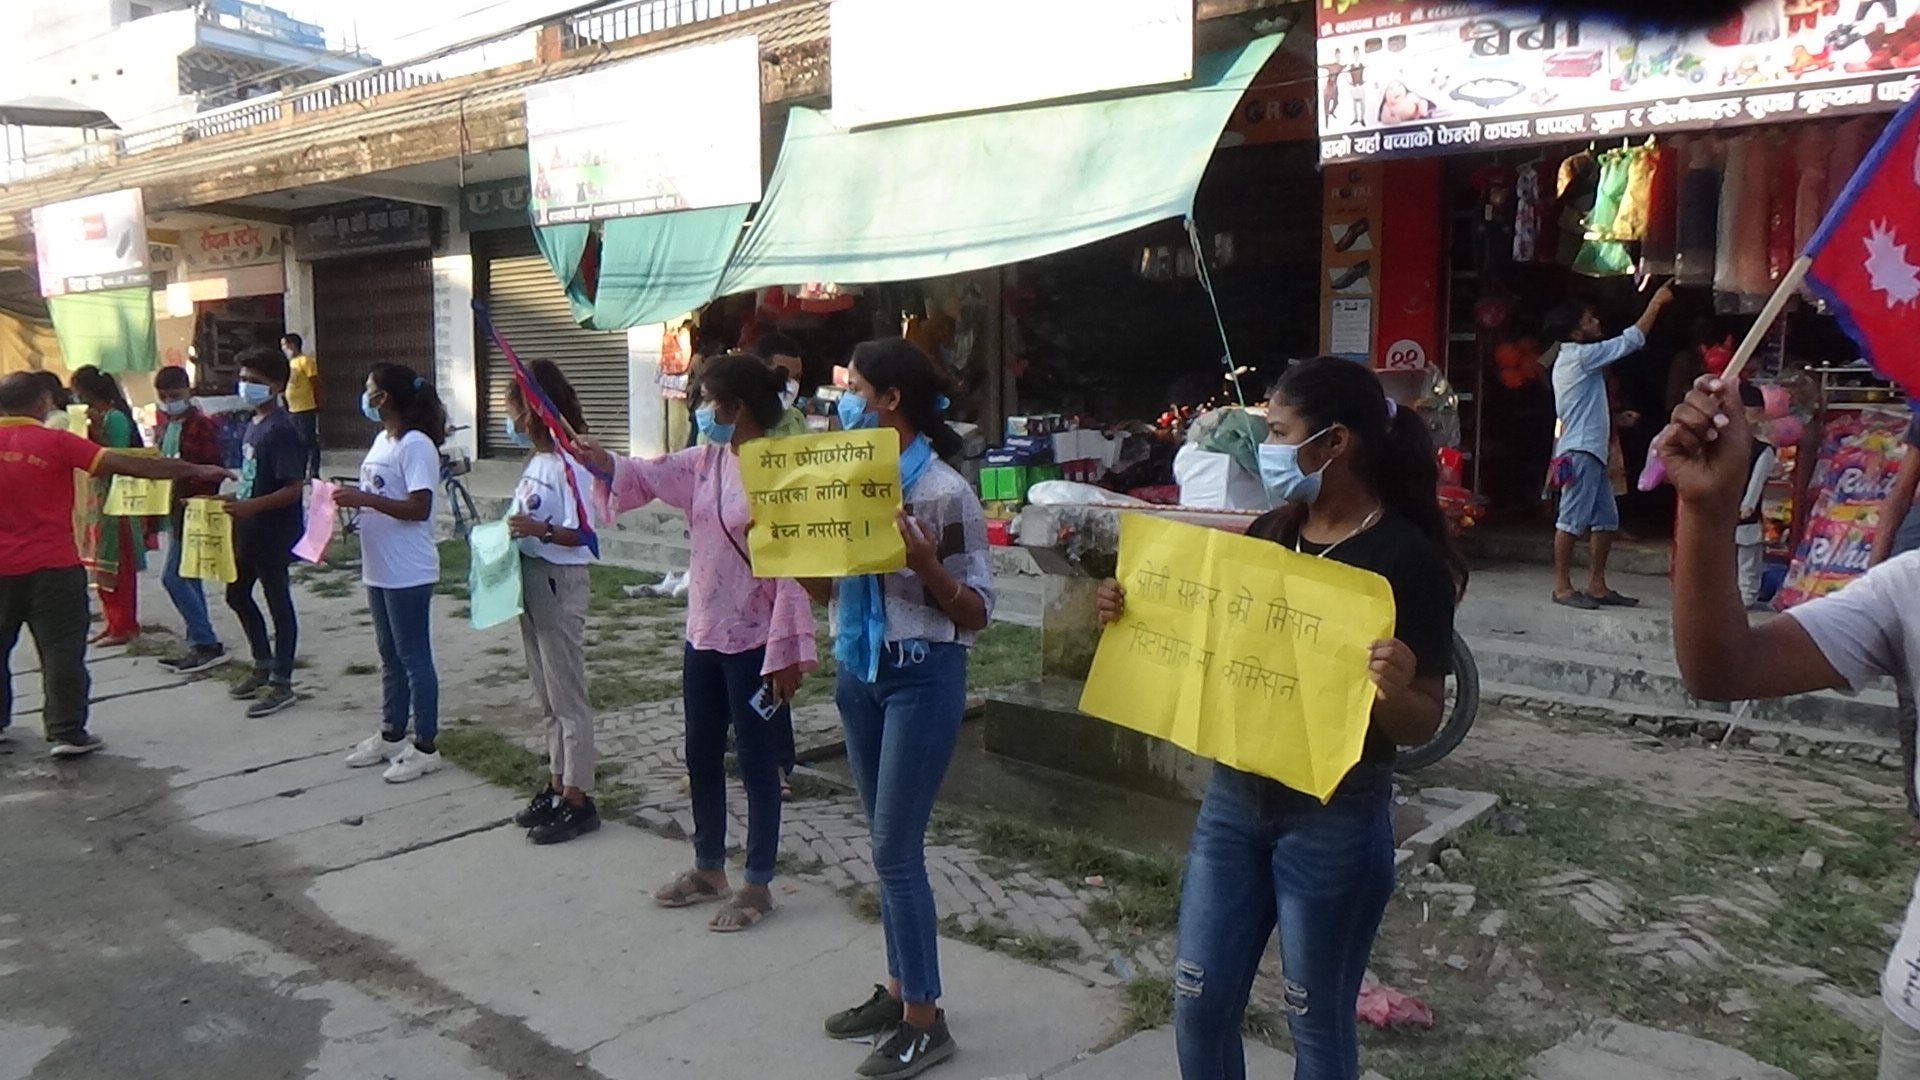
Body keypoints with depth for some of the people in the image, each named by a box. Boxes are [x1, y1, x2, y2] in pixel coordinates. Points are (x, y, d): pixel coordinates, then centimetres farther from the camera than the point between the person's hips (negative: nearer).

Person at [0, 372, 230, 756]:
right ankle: (67, 733, 1)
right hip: (52, 566, -4)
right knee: (62, 651, 1)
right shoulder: (56, 442, -11)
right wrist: (194, 470, -14)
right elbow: (127, 464, -16)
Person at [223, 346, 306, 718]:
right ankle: (263, 664, 36)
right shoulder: (253, 423, 9)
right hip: (249, 531, 10)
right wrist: (235, 499, 11)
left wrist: (251, 506, -33)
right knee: (237, 595, 20)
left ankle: (282, 684, 11)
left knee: (279, 604, 1)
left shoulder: (280, 431, -19)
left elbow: (293, 488, -24)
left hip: (275, 534, -10)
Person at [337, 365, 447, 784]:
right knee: (391, 657, 19)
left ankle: (425, 747, 9)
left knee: (413, 658, -1)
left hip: (408, 573, -10)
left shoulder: (416, 446, -18)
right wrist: (351, 498, 1)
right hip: (379, 570, 10)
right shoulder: (383, 440, 12)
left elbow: (419, 508, -23)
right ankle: (391, 735, 31)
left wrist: (364, 499, -25)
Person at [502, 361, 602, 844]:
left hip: (559, 584, -9)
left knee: (568, 698, -2)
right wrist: (509, 531, 4)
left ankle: (578, 800, 6)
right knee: (547, 698, 15)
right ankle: (558, 787, 25)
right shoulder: (537, 460, 10)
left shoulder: (568, 464, -18)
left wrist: (541, 529, -34)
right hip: (531, 582, 9)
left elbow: (585, 536, -20)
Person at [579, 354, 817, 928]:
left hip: (752, 642, -9)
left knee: (755, 761, 4)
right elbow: (650, 476, 20)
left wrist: (786, 652, -21)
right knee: (701, 756, 18)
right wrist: (602, 462, 2)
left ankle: (757, 886, 19)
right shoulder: (707, 460, 5)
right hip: (704, 633, 9)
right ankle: (709, 869, 35)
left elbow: (792, 569, -20)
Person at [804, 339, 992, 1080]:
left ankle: (924, 1021, 11)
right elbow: (826, 589, 12)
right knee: (885, 843, 15)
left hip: (922, 676, -7)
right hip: (858, 671, 7)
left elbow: (978, 613, -12)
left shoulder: (946, 493, -15)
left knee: (897, 849, -3)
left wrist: (924, 562, -27)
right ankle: (898, 989, 29)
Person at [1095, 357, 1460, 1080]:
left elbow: (1422, 725, -14)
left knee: (1317, 1021, 11)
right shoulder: (1269, 533, 5)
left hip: (1334, 815, -6)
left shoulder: (1407, 557, -15)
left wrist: (1394, 694, -36)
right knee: (1199, 1001, 13)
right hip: (1233, 796, 6)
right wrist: (1134, 615, -2)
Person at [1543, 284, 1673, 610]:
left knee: (1607, 519, 11)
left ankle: (1597, 585, 15)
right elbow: (1631, 340, -8)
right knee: (1572, 519, -7)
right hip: (1580, 451, -10)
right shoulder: (1581, 355, -11)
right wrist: (1656, 303, -1)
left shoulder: (1573, 357, 17)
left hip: (1591, 451, 10)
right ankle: (1563, 586, -3)